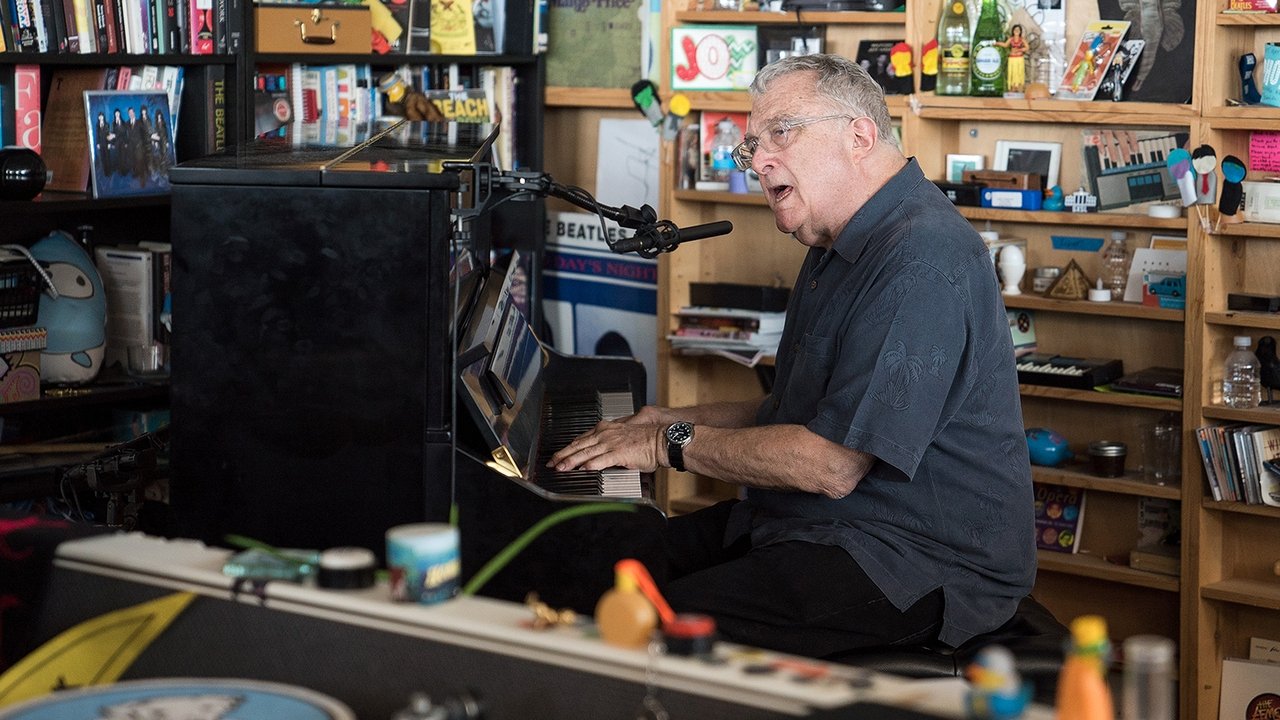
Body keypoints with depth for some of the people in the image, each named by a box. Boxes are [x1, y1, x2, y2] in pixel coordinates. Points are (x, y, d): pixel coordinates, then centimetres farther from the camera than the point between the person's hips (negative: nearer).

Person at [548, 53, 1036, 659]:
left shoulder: (922, 258, -22)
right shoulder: (840, 245, 15)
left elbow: (831, 463, -25)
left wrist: (673, 444, -13)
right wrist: (683, 421, 10)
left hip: (924, 564, -11)